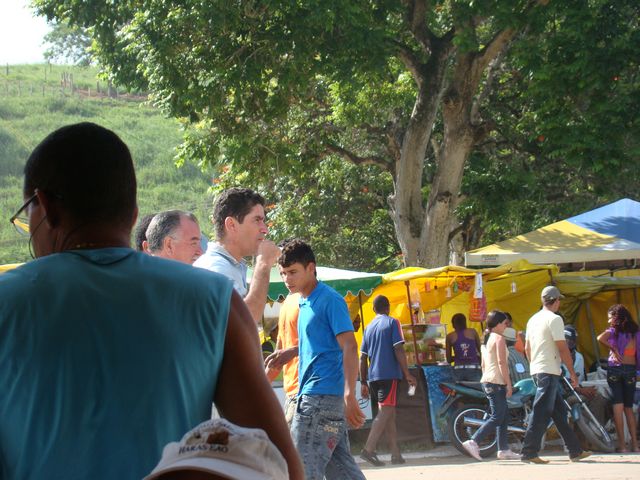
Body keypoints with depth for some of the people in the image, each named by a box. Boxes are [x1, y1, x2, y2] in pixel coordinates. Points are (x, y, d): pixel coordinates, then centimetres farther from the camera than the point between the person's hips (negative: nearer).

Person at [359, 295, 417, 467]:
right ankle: (368, 450, -23)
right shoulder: (392, 323, -1)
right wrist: (407, 374, -7)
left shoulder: (369, 328, 15)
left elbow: (363, 358, 13)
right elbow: (399, 350, -11)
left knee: (389, 413, 12)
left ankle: (396, 454, 11)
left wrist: (363, 383, 17)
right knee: (385, 412, -10)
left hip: (373, 377, 6)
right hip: (389, 374, -6)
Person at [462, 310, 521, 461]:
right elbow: (502, 362, -17)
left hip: (487, 381, 10)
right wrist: (508, 383, -16)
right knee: (497, 417, -11)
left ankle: (503, 449, 10)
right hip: (497, 382, -10)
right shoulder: (499, 338, -9)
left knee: (504, 415, 12)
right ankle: (473, 442, -18)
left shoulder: (489, 339, 19)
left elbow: (483, 364, 22)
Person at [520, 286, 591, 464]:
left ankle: (575, 451, 18)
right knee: (541, 413, -10)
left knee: (559, 411, 13)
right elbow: (562, 348, -14)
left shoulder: (533, 320, 15)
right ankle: (529, 452, -12)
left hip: (536, 370, 9)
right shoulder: (554, 319, -11)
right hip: (549, 371, -9)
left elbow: (527, 348, 19)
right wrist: (572, 372, -8)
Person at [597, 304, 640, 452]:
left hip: (614, 369, -3)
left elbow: (600, 338, -20)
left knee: (618, 405, -3)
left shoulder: (613, 331, -2)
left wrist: (613, 348, -9)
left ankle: (622, 444, -10)